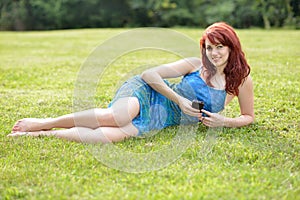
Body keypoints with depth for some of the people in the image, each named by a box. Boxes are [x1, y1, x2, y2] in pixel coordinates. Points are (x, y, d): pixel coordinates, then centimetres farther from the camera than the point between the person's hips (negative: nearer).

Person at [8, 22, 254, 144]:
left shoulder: (242, 80, 4)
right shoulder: (195, 65, -2)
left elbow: (249, 116, 15)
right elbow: (149, 74, -5)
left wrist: (225, 121, -6)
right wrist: (179, 99, -15)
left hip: (163, 120, 1)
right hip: (146, 94, -1)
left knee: (112, 135, -33)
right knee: (114, 116, -38)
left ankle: (41, 134, -19)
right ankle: (42, 123, -17)